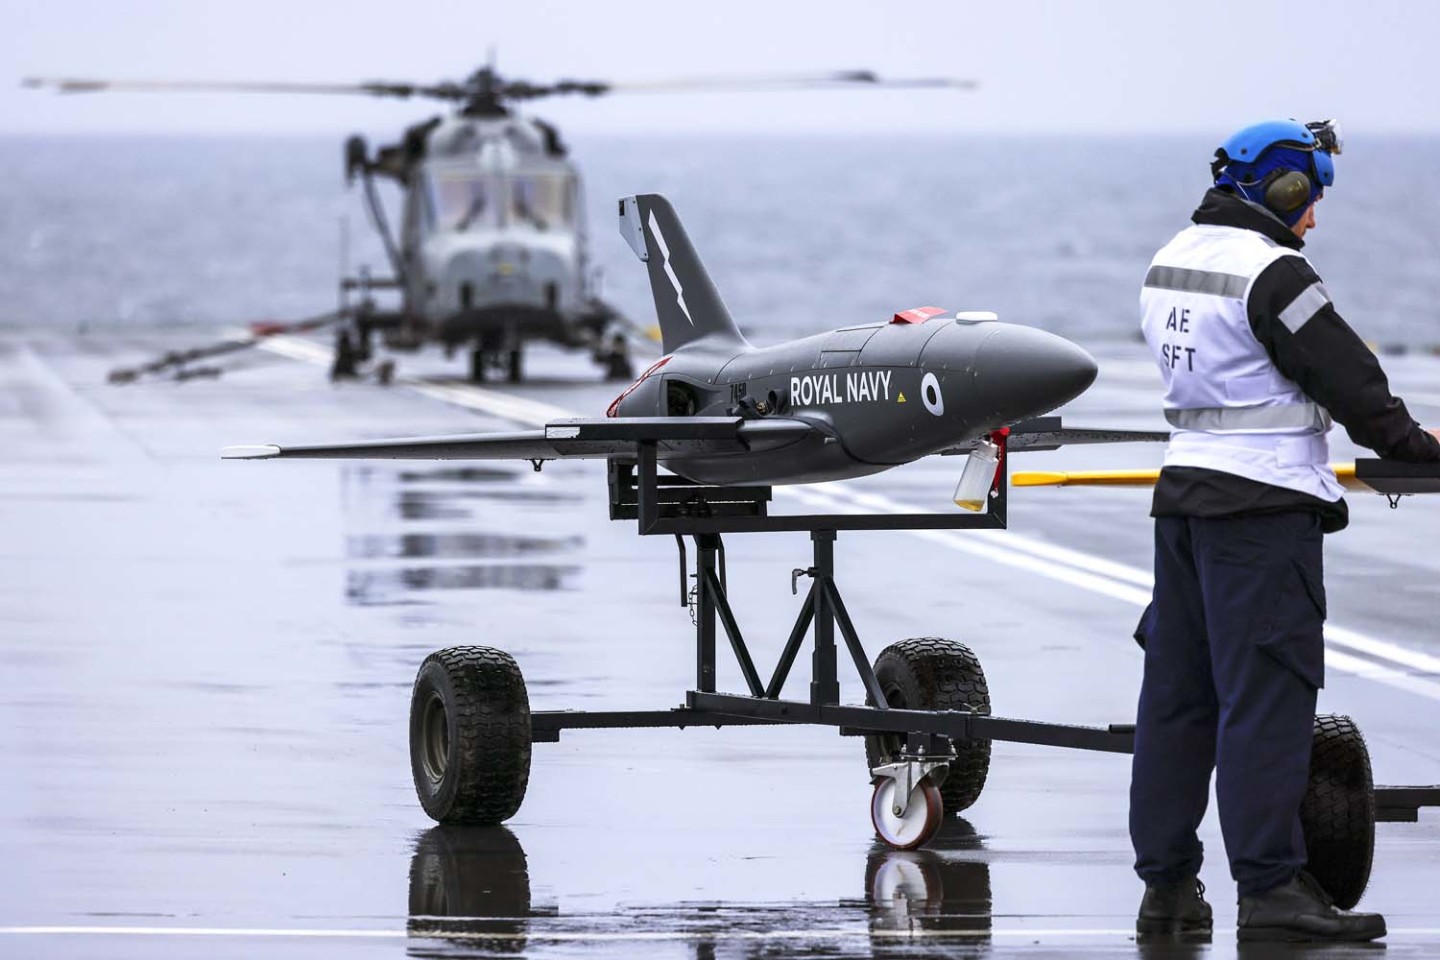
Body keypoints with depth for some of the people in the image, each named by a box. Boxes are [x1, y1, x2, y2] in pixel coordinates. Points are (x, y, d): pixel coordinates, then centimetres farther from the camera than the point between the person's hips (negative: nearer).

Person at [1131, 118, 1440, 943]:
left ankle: (1167, 885, 13)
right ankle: (1270, 888, -8)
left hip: (1184, 490, 9)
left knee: (1179, 690, 10)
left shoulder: (1172, 262, 12)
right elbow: (1344, 374, -12)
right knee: (1266, 694, -7)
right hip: (1264, 503, -9)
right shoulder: (1273, 272, -15)